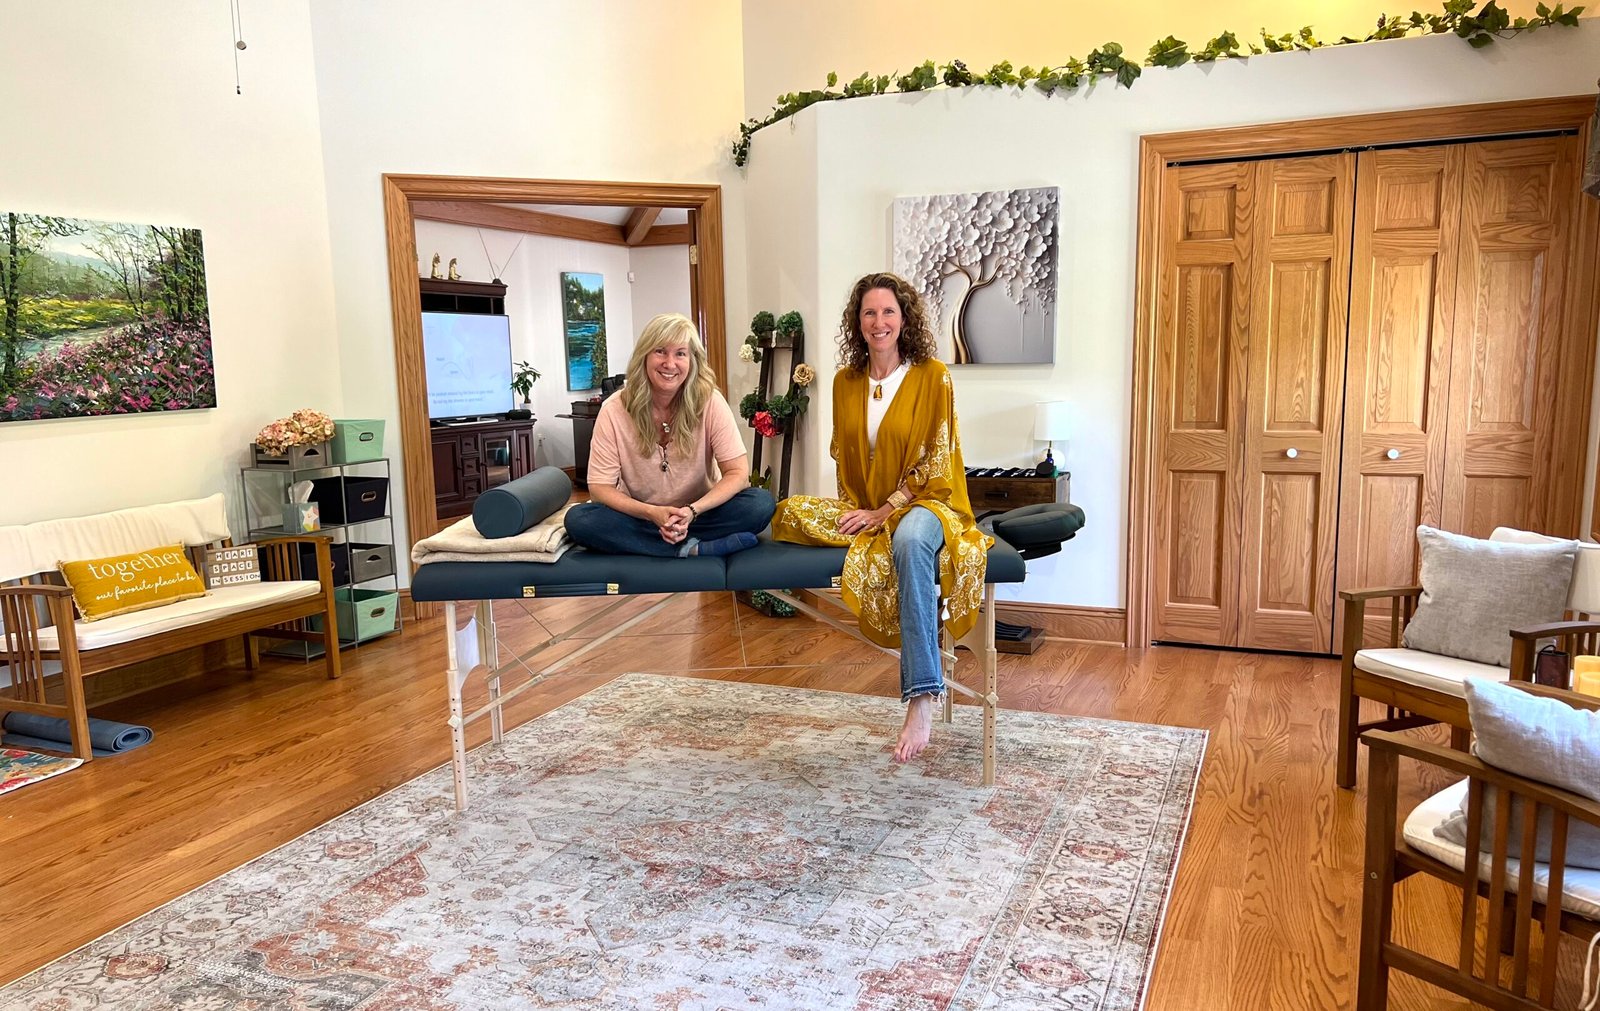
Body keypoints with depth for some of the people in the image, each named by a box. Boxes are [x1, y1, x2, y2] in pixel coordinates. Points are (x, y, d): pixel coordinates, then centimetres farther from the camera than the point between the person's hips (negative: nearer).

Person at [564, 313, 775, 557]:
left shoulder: (710, 403, -13)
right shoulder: (614, 410, -12)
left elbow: (738, 473, -13)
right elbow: (600, 488, -12)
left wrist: (692, 511, -30)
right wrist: (652, 513, -29)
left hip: (700, 513, -1)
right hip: (639, 517, 1)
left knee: (761, 503, -25)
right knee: (577, 519, -29)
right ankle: (692, 549, -27)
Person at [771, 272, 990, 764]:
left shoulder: (932, 376, -4)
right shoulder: (846, 381, 10)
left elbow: (934, 463, -9)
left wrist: (883, 511, -16)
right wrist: (853, 510, -3)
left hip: (922, 503, -5)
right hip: (862, 510, 5)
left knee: (910, 540, -41)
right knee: (790, 513, -20)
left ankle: (921, 699, -42)